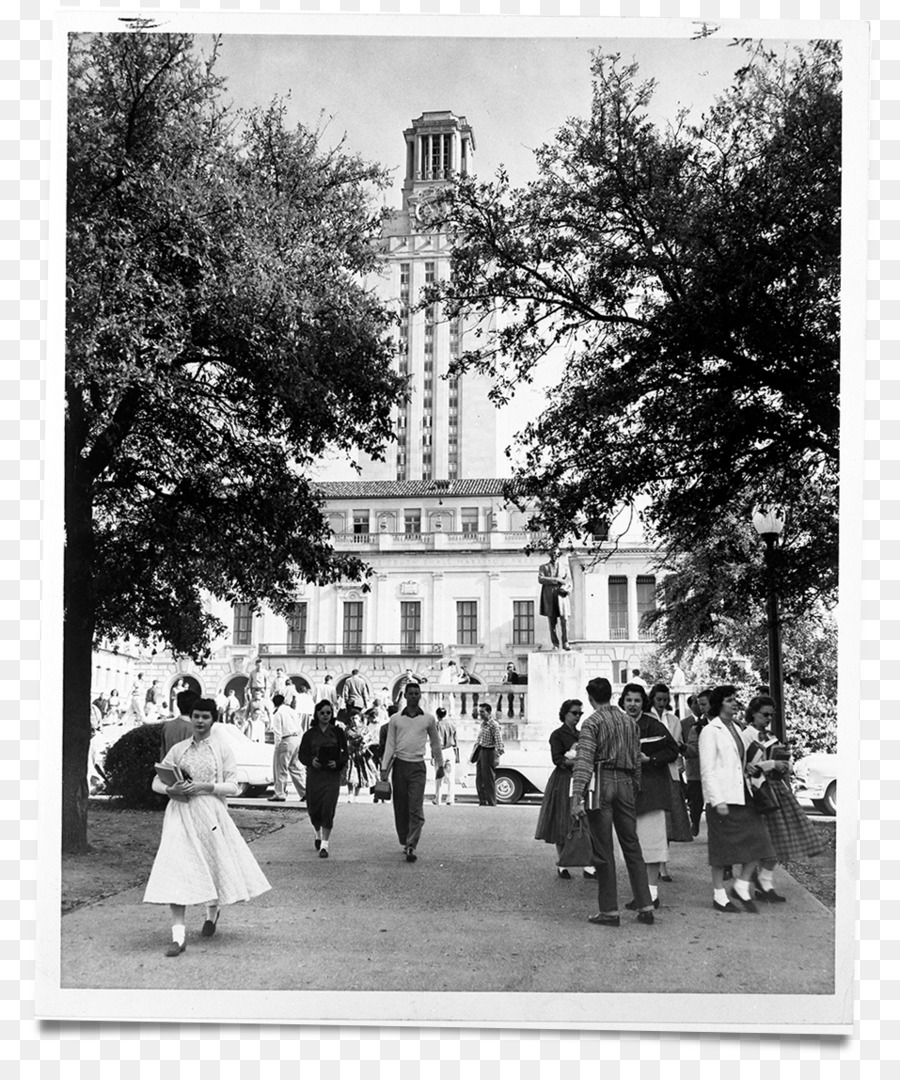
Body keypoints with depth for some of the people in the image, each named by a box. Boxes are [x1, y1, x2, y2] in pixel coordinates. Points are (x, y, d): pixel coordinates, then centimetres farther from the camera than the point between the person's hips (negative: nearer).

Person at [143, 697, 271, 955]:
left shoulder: (222, 748, 1)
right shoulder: (179, 749, 7)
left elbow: (233, 786, -3)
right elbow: (156, 782, 10)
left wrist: (206, 786, -17)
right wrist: (170, 790, -12)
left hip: (210, 813, -1)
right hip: (180, 813, 1)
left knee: (216, 864, 9)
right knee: (175, 868, -11)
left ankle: (212, 912, 43)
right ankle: (178, 936, -11)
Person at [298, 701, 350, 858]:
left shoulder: (338, 732, 5)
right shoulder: (310, 734, 6)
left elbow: (345, 753, 5)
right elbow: (302, 755, 6)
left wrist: (337, 763, -14)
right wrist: (311, 761, -15)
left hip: (332, 775, -1)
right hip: (314, 775, 1)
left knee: (328, 809, -11)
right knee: (313, 809, 7)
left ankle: (324, 844, -7)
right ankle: (318, 835, 36)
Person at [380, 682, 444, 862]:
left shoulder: (429, 719, 5)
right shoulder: (395, 719, 5)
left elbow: (435, 743, 16)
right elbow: (389, 745, 6)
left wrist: (440, 765, 20)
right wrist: (384, 768, 0)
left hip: (418, 766, -1)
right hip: (399, 764, 1)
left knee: (416, 809, -10)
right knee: (400, 808, 6)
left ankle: (411, 847, -13)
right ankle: (404, 842, 21)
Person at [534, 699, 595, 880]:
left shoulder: (580, 735, 16)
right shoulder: (557, 734, -3)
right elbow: (558, 760, -12)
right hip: (563, 782, -5)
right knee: (562, 825, 0)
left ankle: (587, 866, -2)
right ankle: (562, 865, 10)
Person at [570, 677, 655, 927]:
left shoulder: (592, 722, -6)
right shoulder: (629, 722, 12)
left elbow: (584, 761, -15)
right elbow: (637, 760, 13)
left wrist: (577, 798, -19)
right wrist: (635, 789, 19)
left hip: (601, 782, -5)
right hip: (625, 783, 5)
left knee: (603, 850, 1)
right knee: (632, 846, 11)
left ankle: (609, 911, 5)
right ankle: (645, 907, 11)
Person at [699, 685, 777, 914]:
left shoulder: (736, 729, 16)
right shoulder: (710, 732, -8)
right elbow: (707, 769, -13)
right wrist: (717, 800, -18)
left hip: (742, 794, 8)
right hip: (722, 797, -7)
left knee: (757, 840, 1)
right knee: (722, 847, 0)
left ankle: (742, 887, 15)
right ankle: (719, 896, 12)